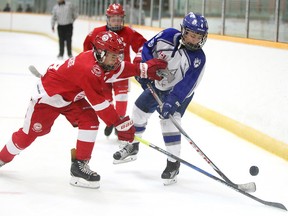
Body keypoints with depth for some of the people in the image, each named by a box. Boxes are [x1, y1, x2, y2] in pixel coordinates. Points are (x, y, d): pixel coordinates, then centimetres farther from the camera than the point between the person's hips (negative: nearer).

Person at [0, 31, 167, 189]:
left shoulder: (101, 60, -10)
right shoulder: (88, 68, -36)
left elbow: (120, 69, 6)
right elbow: (99, 103, -36)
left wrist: (144, 68, -9)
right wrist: (120, 124, -33)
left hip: (72, 96, 9)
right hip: (49, 94, -8)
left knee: (90, 121, -12)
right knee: (30, 133, -1)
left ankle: (79, 166, -6)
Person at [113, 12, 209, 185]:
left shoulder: (198, 58, -28)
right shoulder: (168, 36, -21)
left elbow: (186, 85, -32)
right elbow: (147, 48, -5)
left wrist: (172, 102, -41)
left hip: (180, 93, -5)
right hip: (157, 85, 5)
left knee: (170, 120, -20)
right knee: (139, 110, 14)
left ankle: (173, 164, -9)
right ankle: (132, 147, 38)